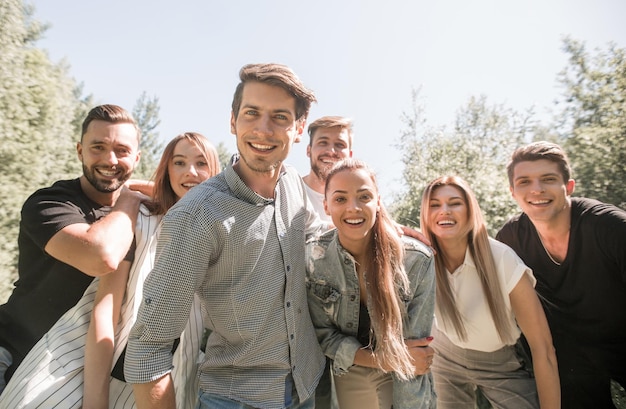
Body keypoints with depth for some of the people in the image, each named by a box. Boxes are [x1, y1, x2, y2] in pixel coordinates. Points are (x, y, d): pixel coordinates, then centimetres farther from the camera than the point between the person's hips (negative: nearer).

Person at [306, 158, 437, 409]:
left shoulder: (417, 260, -22)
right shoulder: (312, 258, -19)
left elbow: (414, 346, -16)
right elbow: (323, 334, -11)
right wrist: (385, 359, -20)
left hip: (404, 382, -1)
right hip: (347, 378, 1)